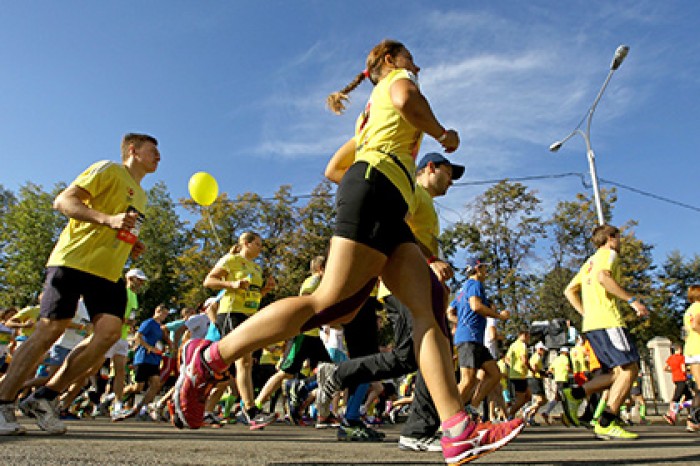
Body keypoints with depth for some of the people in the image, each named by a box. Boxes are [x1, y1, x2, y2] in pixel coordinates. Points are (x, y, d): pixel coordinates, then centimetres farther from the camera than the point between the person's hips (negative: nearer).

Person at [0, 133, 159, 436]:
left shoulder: (140, 196, 25)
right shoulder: (109, 170, 0)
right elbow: (63, 201, -10)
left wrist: (133, 249, 14)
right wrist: (108, 219, -23)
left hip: (108, 272, 7)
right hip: (74, 260, -7)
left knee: (109, 332, -11)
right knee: (49, 330, -8)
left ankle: (44, 398, 1)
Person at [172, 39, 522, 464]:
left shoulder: (372, 111, 37)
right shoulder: (397, 78, 15)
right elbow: (407, 99, -12)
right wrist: (442, 134, 2)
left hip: (390, 211, 9)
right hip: (377, 185, -9)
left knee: (429, 310, -6)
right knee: (330, 302, -17)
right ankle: (209, 358, -9)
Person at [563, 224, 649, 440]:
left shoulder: (590, 261, 28)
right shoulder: (609, 254, 3)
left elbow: (569, 291, 24)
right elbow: (603, 277, -19)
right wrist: (632, 299, -15)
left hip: (591, 325, 9)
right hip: (608, 321, -9)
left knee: (619, 372, 10)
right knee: (630, 369, -8)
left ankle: (575, 394, -4)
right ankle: (606, 424, -12)